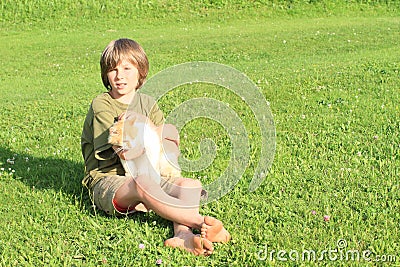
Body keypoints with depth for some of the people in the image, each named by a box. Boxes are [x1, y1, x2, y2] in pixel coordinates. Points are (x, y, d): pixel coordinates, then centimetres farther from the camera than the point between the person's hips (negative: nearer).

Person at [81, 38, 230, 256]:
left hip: (144, 175, 6)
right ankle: (202, 222, -42)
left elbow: (172, 145, 4)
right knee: (143, 185, -38)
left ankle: (182, 235, -45)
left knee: (191, 185, -17)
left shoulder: (147, 104, 13)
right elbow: (126, 152, -17)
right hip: (106, 180, -6)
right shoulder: (101, 105, -6)